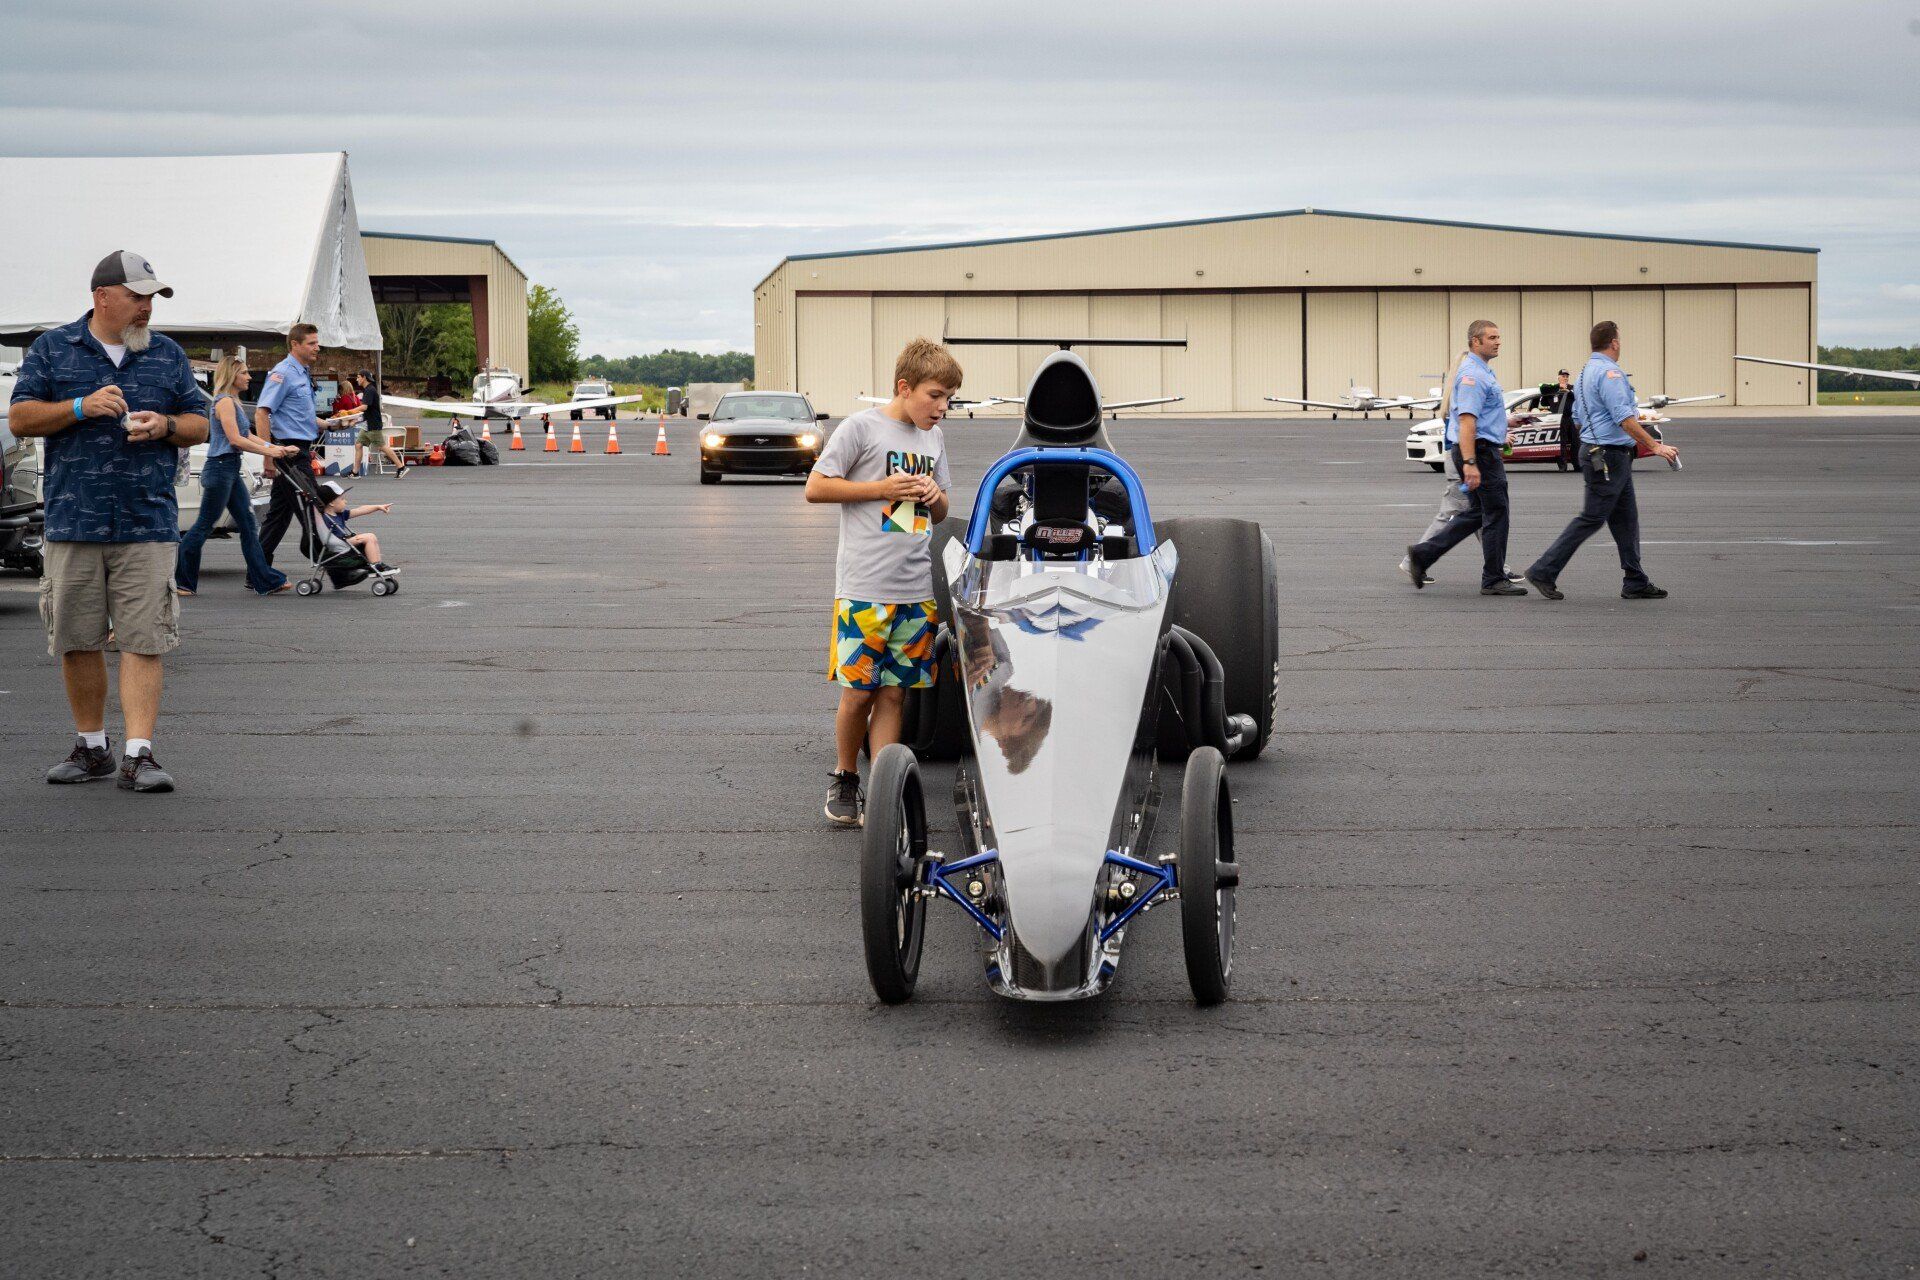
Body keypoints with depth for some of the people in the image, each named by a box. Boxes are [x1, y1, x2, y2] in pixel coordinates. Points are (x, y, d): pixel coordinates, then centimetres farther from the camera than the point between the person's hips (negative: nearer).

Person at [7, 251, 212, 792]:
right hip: (73, 520, 0)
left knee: (142, 641, -8)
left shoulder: (169, 356, 13)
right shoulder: (52, 350, 8)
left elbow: (200, 424, 16)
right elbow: (20, 418, 2)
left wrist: (165, 426, -6)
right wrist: (82, 407, -11)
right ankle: (91, 747, 19)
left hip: (147, 522, 0)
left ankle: (138, 755, -8)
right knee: (77, 641, 5)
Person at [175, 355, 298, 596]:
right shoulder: (224, 402, -14)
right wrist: (268, 451, -15)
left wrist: (277, 448, 8)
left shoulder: (234, 403, 17)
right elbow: (235, 439, -20)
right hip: (220, 468, -10)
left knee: (248, 524, 9)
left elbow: (247, 436, 17)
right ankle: (179, 579, 2)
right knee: (205, 525, -4)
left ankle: (265, 580, 11)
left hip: (231, 470, 10)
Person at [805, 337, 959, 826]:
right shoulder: (862, 427, -4)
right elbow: (815, 488, -5)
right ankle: (844, 780, 18)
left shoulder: (934, 438, 15)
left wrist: (935, 496, 1)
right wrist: (882, 488, -10)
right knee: (858, 691, -2)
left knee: (894, 694, 4)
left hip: (917, 592, 5)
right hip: (864, 588, -5)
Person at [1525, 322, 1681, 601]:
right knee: (1591, 518, -7)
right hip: (1609, 455, -11)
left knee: (1625, 518, 11)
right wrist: (1655, 446, -20)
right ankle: (1544, 571, -5)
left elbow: (1579, 413, 22)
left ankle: (1635, 583, 12)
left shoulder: (1585, 372, 15)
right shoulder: (1609, 373, -17)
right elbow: (1625, 419, -23)